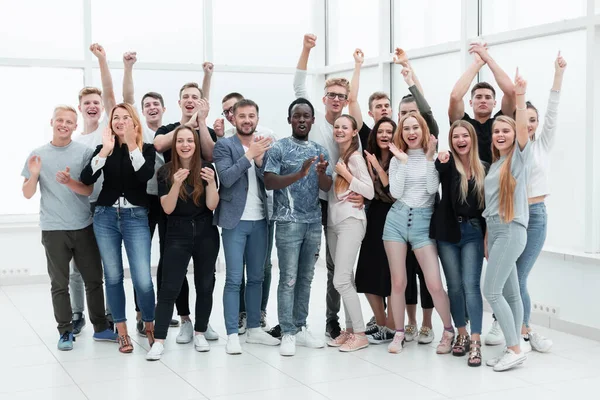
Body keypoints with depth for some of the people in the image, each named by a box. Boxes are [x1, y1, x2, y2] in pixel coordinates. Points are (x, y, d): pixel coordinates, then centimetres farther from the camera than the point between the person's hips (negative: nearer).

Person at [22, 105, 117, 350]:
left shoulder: (84, 152, -1)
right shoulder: (38, 154, 3)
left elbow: (89, 189, -4)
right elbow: (27, 194, 4)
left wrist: (70, 182, -22)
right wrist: (34, 175, -15)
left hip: (84, 227, 0)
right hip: (53, 229, 0)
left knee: (94, 280, 8)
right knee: (59, 284, 5)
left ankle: (100, 328, 19)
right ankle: (65, 332, 14)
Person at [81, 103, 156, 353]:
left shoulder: (147, 149, 3)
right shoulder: (104, 148, 8)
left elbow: (146, 176, -16)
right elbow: (86, 179, -7)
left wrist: (131, 145, -19)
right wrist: (106, 150, -15)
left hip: (136, 217, -2)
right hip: (105, 216, 3)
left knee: (143, 279, -10)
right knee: (113, 276, 6)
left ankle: (150, 326, 13)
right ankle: (122, 332, 17)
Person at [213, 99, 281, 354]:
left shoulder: (264, 146, 11)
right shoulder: (224, 145, -3)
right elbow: (226, 178, -16)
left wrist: (259, 159, -13)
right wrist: (249, 154, -19)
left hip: (260, 220, 5)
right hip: (235, 220, -5)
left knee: (256, 277, 11)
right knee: (234, 279, -4)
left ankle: (254, 329, 21)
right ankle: (232, 335, 0)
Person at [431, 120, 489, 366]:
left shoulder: (484, 169, 3)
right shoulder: (447, 164, -1)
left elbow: (488, 204, 8)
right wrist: (438, 163, -35)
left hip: (473, 232, 0)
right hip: (448, 231, 0)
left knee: (471, 284, -8)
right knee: (454, 286, 8)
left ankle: (476, 341, -8)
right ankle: (461, 334, 22)